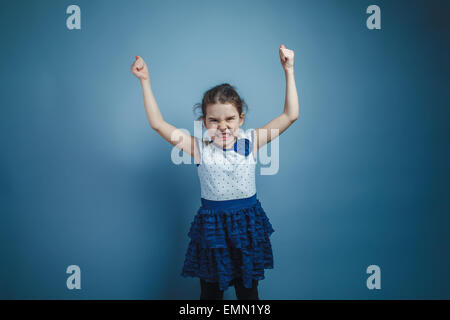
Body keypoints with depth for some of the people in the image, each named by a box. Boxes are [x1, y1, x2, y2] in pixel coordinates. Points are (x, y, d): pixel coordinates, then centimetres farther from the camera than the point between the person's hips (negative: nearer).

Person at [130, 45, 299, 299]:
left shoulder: (251, 141, -7)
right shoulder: (199, 147, -9)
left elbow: (290, 115, -10)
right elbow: (158, 124, -12)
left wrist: (289, 72, -15)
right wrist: (145, 81, -15)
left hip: (247, 223, 1)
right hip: (212, 226, 0)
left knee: (248, 290, 17)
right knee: (211, 291, 16)